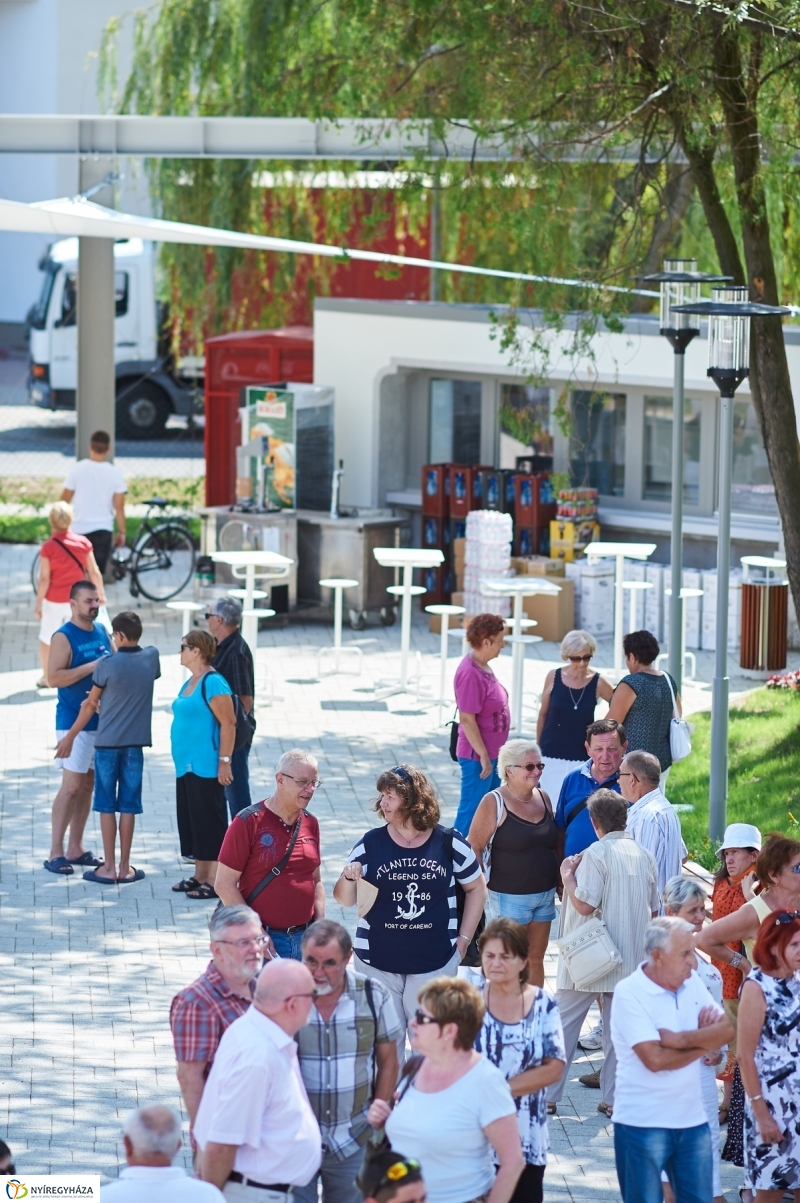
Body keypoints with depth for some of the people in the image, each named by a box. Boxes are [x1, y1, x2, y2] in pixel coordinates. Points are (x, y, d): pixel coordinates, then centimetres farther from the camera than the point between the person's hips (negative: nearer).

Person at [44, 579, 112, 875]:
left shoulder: (102, 631, 10)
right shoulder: (64, 637, -12)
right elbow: (54, 677, -21)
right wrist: (91, 667, -23)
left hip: (102, 719, 7)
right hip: (74, 721, -7)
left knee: (88, 784, 11)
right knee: (71, 786, -9)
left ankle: (76, 848, 18)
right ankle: (55, 853, -5)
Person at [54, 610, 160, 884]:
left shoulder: (107, 665, -12)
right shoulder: (152, 658, -3)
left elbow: (90, 704, -4)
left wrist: (70, 737, 7)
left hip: (108, 742, -3)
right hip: (136, 741, 3)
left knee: (106, 805, 5)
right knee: (129, 805, 7)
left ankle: (109, 867, 5)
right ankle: (125, 867, 9)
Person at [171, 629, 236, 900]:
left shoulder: (213, 683, -16)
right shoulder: (189, 683, 14)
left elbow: (228, 724, -19)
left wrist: (224, 762, -21)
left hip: (206, 767, -10)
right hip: (186, 766, 10)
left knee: (210, 822, -7)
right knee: (192, 821, 14)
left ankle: (215, 882, -4)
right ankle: (200, 875, 22)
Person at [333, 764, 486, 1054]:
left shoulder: (449, 843, -2)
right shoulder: (370, 843, -2)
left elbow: (476, 888, 10)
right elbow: (344, 899, 4)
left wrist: (463, 940, 5)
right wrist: (349, 878, -18)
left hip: (435, 963, -1)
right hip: (378, 962, 1)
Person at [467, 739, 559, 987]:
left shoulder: (542, 798, 9)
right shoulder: (494, 803, -10)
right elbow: (475, 846, -11)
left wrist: (561, 879, 14)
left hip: (544, 893, 6)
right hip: (510, 896, -6)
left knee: (535, 958, 12)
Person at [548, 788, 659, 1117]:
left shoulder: (596, 854, -13)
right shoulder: (644, 855, 6)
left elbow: (585, 905, -20)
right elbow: (653, 909, 12)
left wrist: (567, 877, -6)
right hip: (631, 960, 5)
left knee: (564, 1024, 5)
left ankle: (548, 1094, 8)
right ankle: (615, 1097, 9)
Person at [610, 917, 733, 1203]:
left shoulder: (692, 982, 5)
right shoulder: (629, 993, -14)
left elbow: (727, 1029, -4)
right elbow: (654, 1059, -22)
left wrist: (680, 1039, -18)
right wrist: (704, 1043, -8)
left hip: (692, 1120, 6)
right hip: (643, 1123, -6)